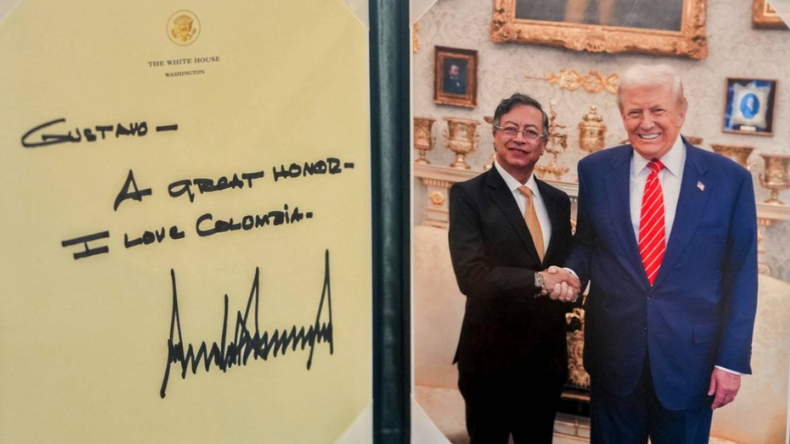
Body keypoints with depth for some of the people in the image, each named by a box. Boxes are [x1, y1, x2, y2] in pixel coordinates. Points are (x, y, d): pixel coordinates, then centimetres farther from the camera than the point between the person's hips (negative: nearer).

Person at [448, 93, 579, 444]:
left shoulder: (558, 200, 9)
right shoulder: (468, 195, -9)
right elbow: (471, 276, -19)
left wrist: (568, 281, -11)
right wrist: (539, 281, -25)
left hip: (547, 356, 5)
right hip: (490, 357, -5)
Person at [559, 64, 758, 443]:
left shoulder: (729, 179, -5)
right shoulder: (595, 171, 1)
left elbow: (741, 277, -2)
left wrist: (731, 360, -4)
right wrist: (571, 274, -10)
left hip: (689, 354, -1)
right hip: (614, 354, 2)